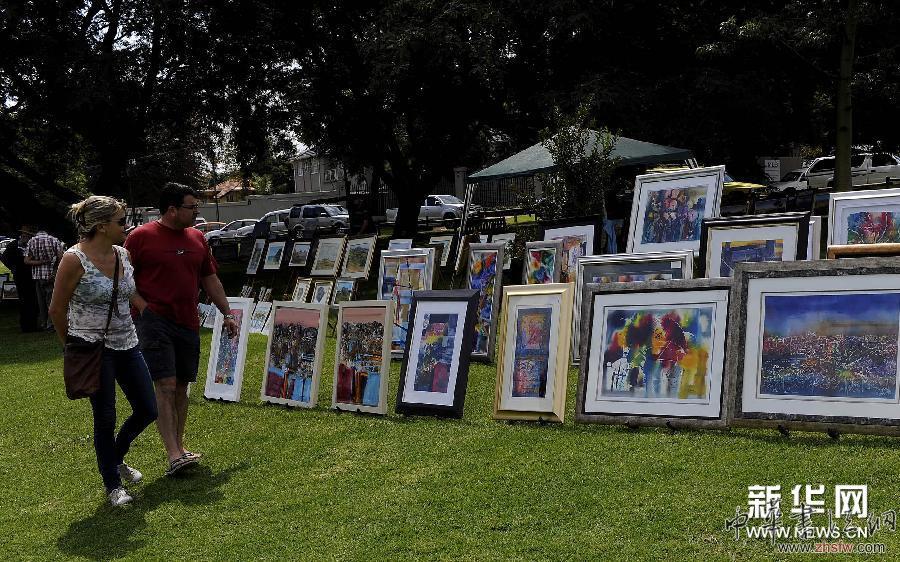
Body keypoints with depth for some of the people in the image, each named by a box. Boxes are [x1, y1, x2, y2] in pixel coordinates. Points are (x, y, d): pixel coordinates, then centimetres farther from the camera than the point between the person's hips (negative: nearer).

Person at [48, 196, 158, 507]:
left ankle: (116, 459, 36)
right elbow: (57, 310, -5)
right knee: (105, 418, 2)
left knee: (147, 410, 9)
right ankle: (112, 484, 20)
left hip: (127, 344, 7)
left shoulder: (122, 254, 6)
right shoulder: (74, 259, -14)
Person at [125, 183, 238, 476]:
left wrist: (227, 313, 18)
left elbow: (210, 279, 19)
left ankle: (179, 446, 21)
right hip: (155, 320, -6)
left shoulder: (196, 237, 13)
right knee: (166, 386, -12)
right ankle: (174, 456, -14)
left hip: (188, 323, 6)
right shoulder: (141, 236, -4)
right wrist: (140, 304, -12)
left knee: (181, 387, 10)